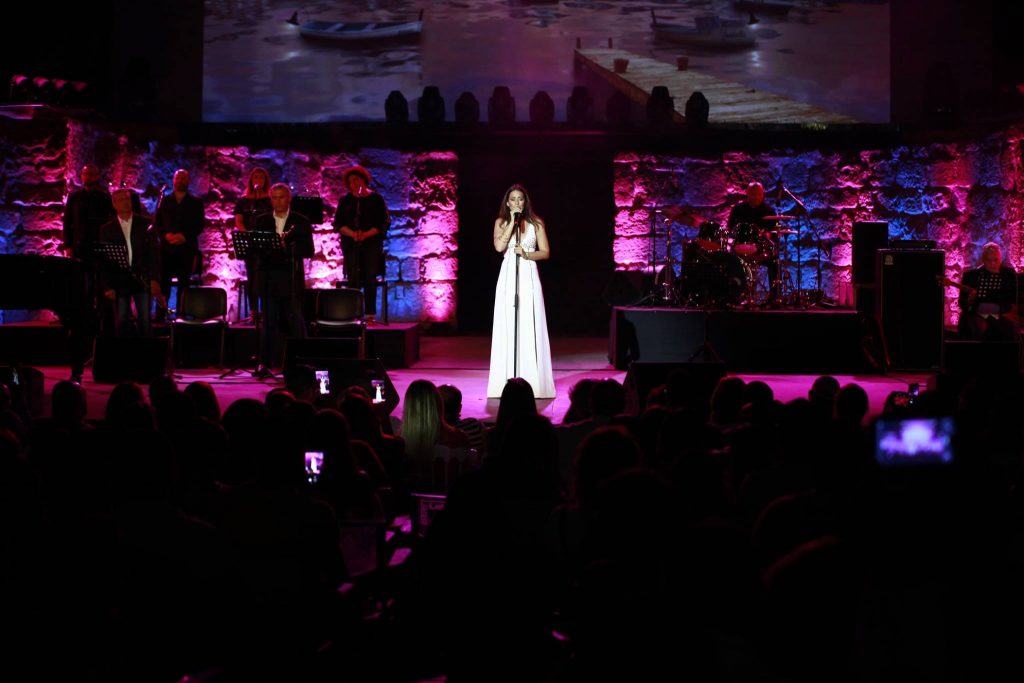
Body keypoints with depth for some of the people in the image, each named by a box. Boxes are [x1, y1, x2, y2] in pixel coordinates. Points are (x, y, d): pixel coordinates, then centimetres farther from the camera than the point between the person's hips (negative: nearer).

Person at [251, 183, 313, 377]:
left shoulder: (300, 222, 4)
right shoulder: (261, 221, 12)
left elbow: (308, 251, -4)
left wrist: (287, 246, -18)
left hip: (292, 278, -2)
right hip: (268, 278, 2)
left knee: (296, 321, 0)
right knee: (269, 321, 2)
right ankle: (265, 364, 4)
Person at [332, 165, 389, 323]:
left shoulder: (376, 199, 4)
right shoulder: (345, 201, 9)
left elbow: (384, 223, -2)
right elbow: (338, 224, 4)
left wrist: (366, 234, -15)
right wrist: (352, 234, -14)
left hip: (372, 244, -1)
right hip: (351, 245, 1)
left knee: (370, 279, -5)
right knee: (353, 279, -6)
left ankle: (371, 314, -3)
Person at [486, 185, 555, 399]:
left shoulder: (536, 222, 7)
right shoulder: (501, 222, 8)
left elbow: (546, 252, 5)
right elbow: (499, 246, -9)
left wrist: (526, 254, -11)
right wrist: (513, 221, -7)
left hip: (528, 276, 0)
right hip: (508, 276, 0)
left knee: (529, 327, -4)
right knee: (507, 327, -2)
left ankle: (532, 380, -1)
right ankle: (507, 380, 0)